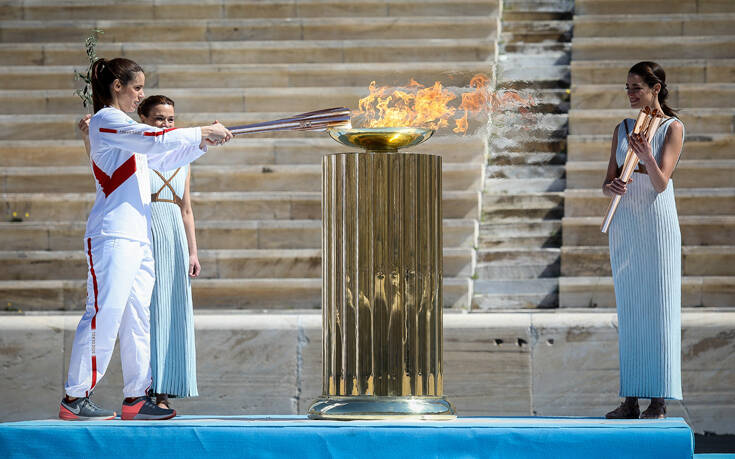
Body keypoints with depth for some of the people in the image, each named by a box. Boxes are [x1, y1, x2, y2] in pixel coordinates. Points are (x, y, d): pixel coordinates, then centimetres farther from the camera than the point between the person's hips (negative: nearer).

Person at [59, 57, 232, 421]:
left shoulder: (123, 126, 22)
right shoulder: (106, 121, -8)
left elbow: (161, 159, 30)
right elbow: (157, 141, -20)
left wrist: (203, 144, 19)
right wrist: (202, 132, -11)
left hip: (138, 237, 10)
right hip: (113, 236, -10)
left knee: (137, 318, 7)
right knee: (104, 313, -12)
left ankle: (136, 398, 8)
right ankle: (75, 397, -10)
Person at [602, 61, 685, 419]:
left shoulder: (672, 128, -3)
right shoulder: (622, 129, 12)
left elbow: (661, 183, -12)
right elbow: (606, 183, 9)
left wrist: (647, 158, -31)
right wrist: (612, 187, -15)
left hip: (657, 224, -5)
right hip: (623, 226, 5)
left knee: (659, 307, -6)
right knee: (628, 311, 5)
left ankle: (658, 400, -5)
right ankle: (630, 399, 7)